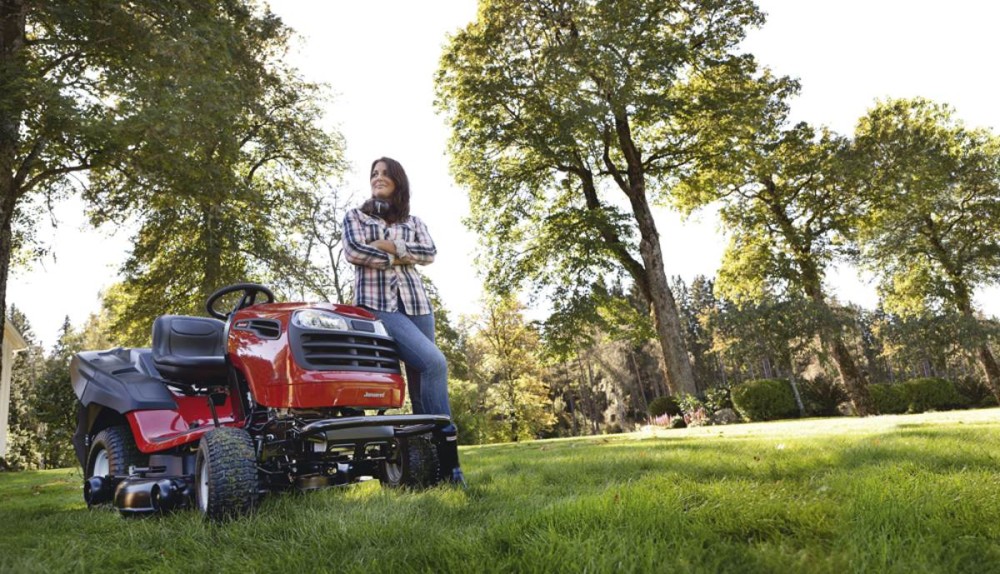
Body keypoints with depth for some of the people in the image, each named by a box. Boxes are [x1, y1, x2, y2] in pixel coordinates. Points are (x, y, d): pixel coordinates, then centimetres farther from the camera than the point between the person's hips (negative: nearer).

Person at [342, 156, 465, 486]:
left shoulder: (413, 222, 21)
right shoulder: (355, 217, 14)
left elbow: (429, 254, 4)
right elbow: (353, 251, -5)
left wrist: (392, 246, -6)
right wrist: (399, 258, -2)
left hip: (415, 302, 4)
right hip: (377, 304, -4)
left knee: (420, 379, -2)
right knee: (433, 362, -23)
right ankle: (447, 450, -15)